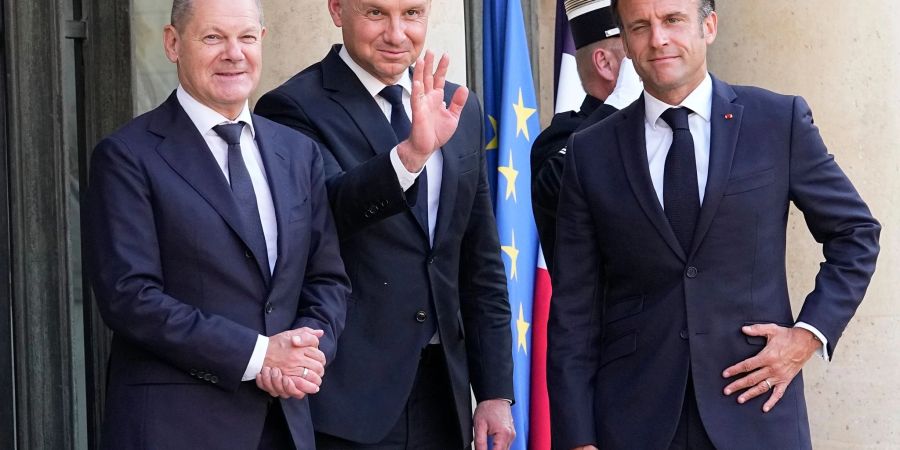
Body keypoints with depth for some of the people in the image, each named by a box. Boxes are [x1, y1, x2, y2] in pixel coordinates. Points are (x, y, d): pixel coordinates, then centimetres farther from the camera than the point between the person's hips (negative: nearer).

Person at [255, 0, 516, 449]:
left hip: (443, 392, 5)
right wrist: (411, 153, -41)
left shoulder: (461, 110, 10)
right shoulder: (295, 109, -7)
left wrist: (495, 392, 9)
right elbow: (332, 206, -25)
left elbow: (480, 264, 12)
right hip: (350, 394, -5)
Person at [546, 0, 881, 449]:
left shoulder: (780, 121, 0)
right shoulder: (591, 153, 2)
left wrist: (810, 333, -3)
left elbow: (856, 232, 10)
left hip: (755, 406, 0)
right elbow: (573, 308, 2)